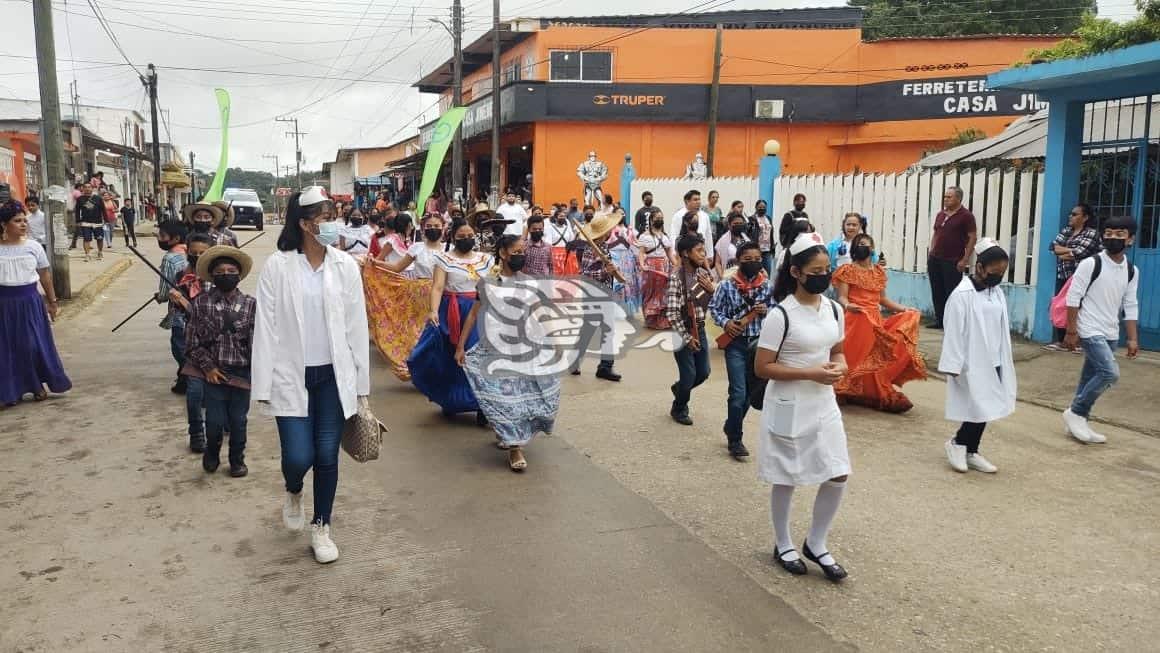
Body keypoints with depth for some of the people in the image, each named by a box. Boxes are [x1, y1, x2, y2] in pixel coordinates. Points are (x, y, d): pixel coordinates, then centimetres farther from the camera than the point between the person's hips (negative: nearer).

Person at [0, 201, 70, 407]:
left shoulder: (33, 247, 0)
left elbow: (45, 275, 7)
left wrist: (52, 301, 10)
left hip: (30, 301, 1)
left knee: (34, 344, 2)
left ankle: (38, 386, 20)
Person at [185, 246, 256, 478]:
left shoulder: (250, 304, -2)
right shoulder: (201, 303, -2)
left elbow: (257, 340, -3)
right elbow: (193, 341, 0)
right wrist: (208, 367, -7)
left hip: (242, 373, 0)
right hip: (214, 372, 0)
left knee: (238, 420, 11)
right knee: (215, 420, 3)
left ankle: (237, 459, 33)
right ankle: (212, 453, 33)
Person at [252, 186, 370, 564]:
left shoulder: (345, 266, -1)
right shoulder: (277, 266, -6)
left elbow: (357, 326, 2)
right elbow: (266, 328, -5)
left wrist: (361, 382, 2)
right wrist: (264, 385, -8)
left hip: (333, 375, 2)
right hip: (291, 376, -2)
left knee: (327, 456, 6)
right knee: (298, 457, -5)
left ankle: (321, 527, 26)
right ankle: (293, 493, 32)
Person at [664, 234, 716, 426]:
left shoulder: (703, 273, 1)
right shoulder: (676, 276, -20)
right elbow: (672, 312, -20)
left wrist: (712, 290, -12)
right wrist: (686, 337, -16)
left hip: (700, 329, 7)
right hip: (683, 331, -7)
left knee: (703, 372, 14)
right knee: (689, 375, 1)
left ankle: (679, 388, 44)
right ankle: (679, 410, 27)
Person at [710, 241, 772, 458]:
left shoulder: (768, 286, -1)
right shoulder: (727, 285, -6)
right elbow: (714, 308, 4)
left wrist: (766, 311, -12)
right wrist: (725, 322, -12)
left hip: (759, 342, 3)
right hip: (736, 343, -3)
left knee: (750, 393, 14)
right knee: (738, 393, -7)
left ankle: (731, 427, 36)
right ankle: (735, 440, 8)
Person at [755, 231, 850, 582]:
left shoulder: (833, 310, 2)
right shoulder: (781, 315, -17)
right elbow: (762, 367, -16)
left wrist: (840, 366, -7)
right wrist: (811, 374, -22)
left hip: (824, 405, 6)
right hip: (789, 408, -6)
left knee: (838, 475, 5)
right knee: (787, 479, 8)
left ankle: (816, 544, 25)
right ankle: (784, 545, 30)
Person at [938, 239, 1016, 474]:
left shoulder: (997, 293, 8)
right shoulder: (962, 295, -16)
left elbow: (1002, 329, 15)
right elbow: (953, 333, -16)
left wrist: (1004, 363, 15)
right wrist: (954, 367, -17)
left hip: (993, 363, 8)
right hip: (972, 365, -8)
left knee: (987, 409, 11)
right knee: (981, 409, -8)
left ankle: (971, 452, 22)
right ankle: (957, 443, 13)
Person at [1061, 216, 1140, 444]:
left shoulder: (1132, 271, 7)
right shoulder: (1090, 264, -11)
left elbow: (1130, 306, 12)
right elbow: (1073, 298, -11)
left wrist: (1133, 339, 9)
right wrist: (1071, 332, -13)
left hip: (1110, 334, 6)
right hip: (1090, 331, -6)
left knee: (1091, 377, 11)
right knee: (1110, 373, -17)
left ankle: (1078, 422, 20)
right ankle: (1076, 413, -2)